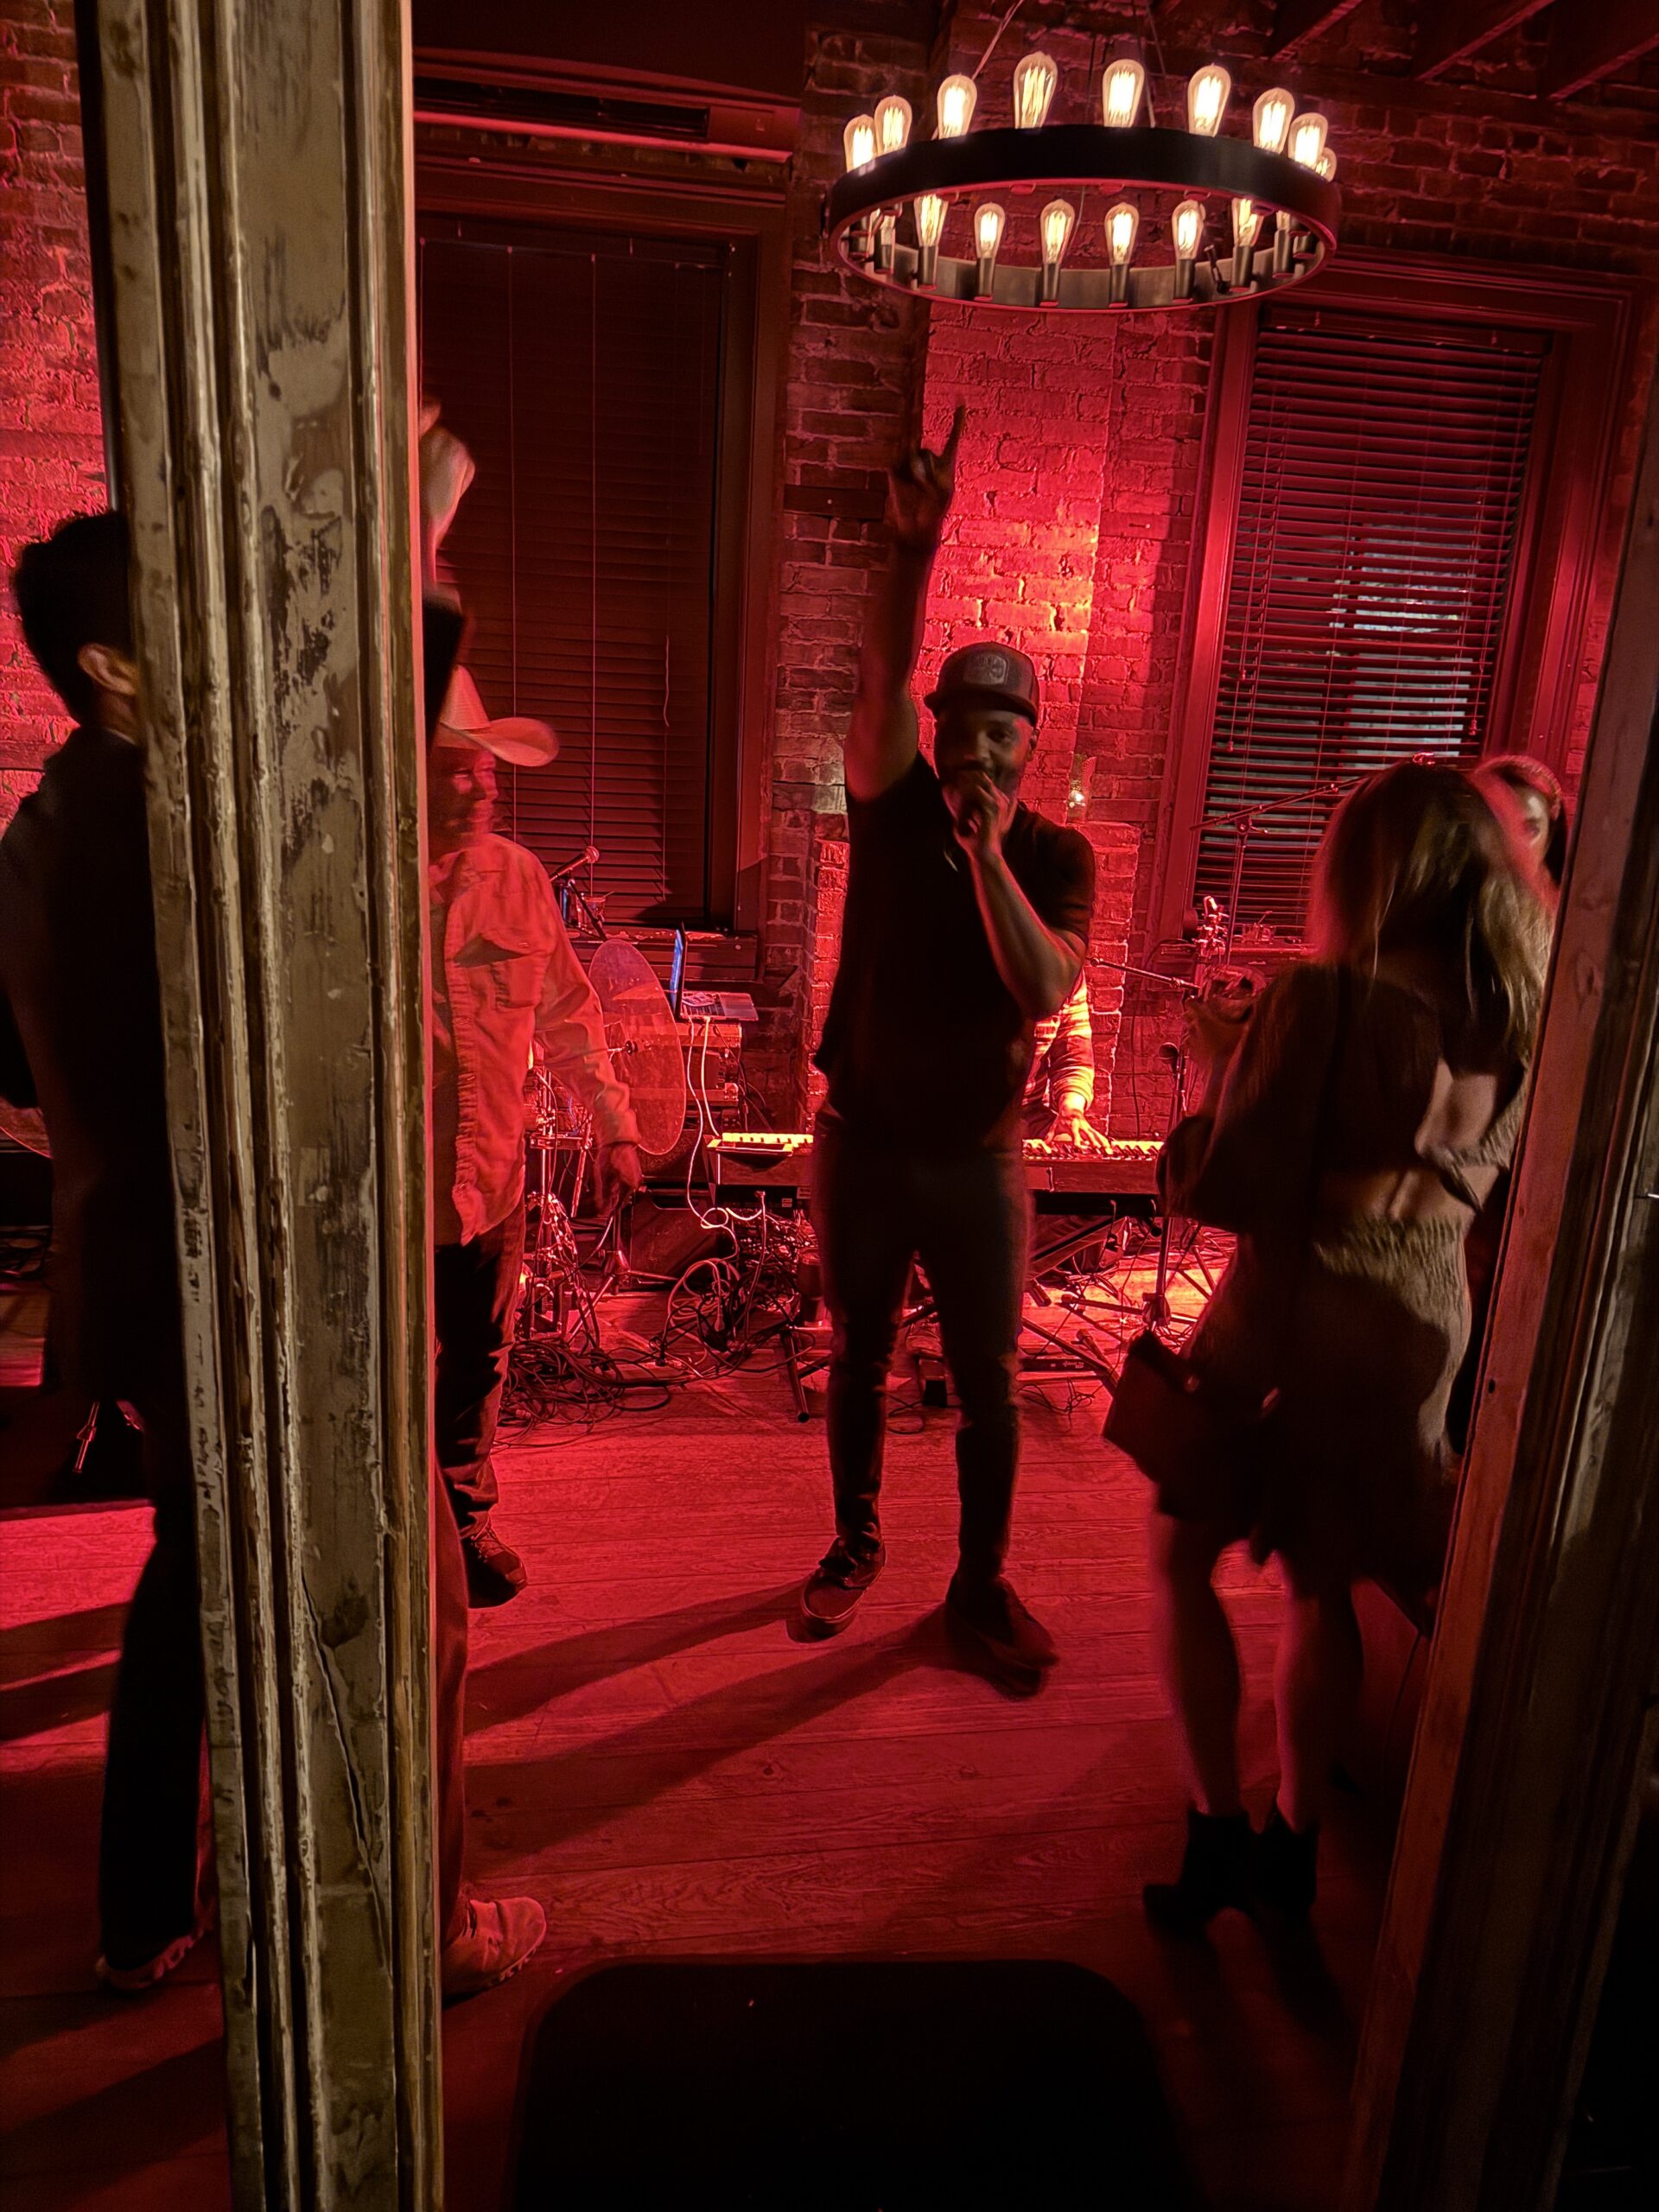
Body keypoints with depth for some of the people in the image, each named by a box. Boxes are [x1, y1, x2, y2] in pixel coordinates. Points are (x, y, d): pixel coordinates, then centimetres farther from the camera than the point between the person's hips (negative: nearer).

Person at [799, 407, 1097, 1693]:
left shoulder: (1057, 856, -4)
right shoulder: (894, 808, -3)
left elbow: (1048, 987, -20)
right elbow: (882, 680, -20)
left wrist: (990, 853, -27)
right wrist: (916, 548, -32)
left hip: (977, 1159, 0)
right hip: (861, 1142, 1)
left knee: (989, 1388, 9)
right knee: (859, 1360, 16)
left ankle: (981, 1587, 27)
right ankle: (857, 1544, 37)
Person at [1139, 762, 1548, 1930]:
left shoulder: (1324, 998, -19)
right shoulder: (1519, 1020, 0)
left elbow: (1228, 1190, -20)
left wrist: (1219, 1067, -4)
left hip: (1288, 1317, -6)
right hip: (1425, 1329, 6)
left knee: (1180, 1556, 14)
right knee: (1323, 1589, 20)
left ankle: (1219, 1829, 16)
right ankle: (1295, 1842, 32)